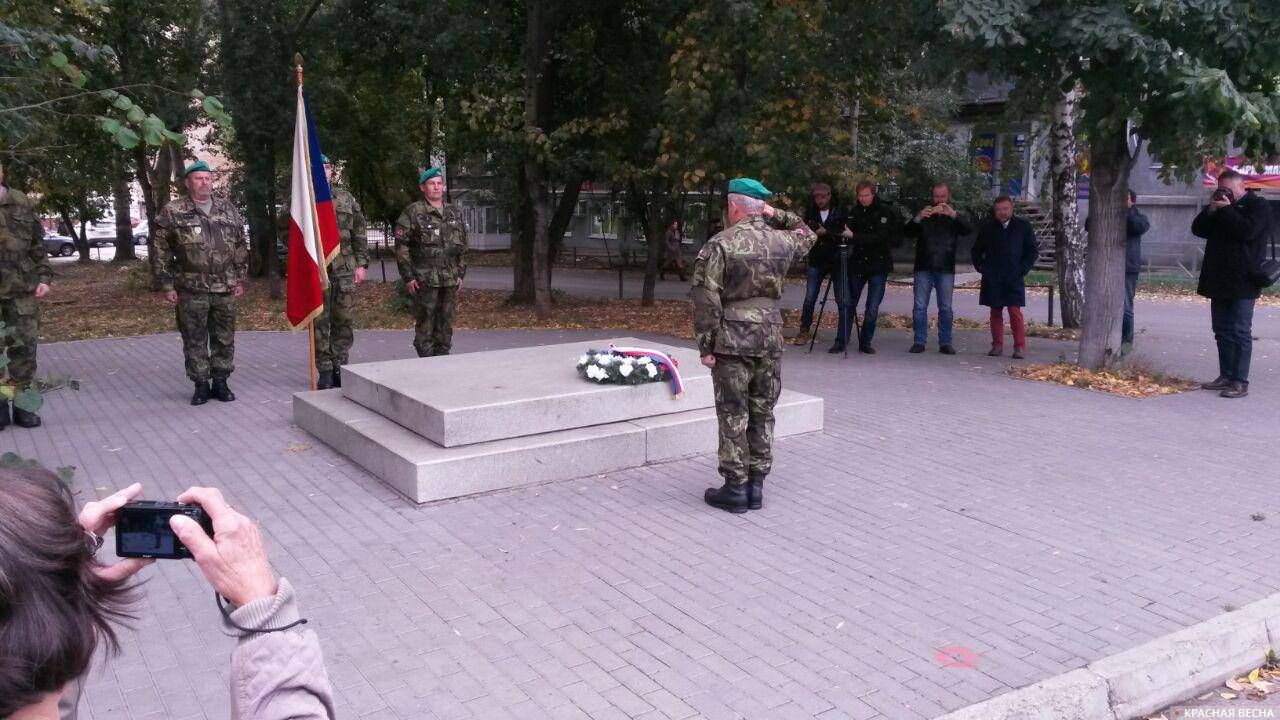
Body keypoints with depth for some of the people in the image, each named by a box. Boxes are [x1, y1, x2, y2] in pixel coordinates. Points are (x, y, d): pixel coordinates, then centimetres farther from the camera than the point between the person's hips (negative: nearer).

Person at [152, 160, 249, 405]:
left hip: (225, 288, 3)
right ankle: (201, 385, 14)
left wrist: (240, 279, 10)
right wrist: (167, 285, -4)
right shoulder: (173, 212, 0)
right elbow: (161, 252, 0)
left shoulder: (228, 209, 10)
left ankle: (221, 382, 19)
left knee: (225, 338, 8)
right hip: (191, 290, -3)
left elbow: (241, 246, 14)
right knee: (194, 340, 3)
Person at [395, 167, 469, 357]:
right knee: (425, 323, -2)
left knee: (446, 323, 10)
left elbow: (463, 246, 19)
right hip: (424, 279, -5)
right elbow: (401, 246, -5)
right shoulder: (413, 212, -2)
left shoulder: (455, 213, 14)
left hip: (450, 279, 5)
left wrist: (461, 273, 13)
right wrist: (408, 276, -10)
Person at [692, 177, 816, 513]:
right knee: (763, 413, 13)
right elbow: (807, 234, 29)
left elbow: (706, 300, -14)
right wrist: (775, 215, 19)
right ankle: (756, 485, 19)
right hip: (771, 336, 4)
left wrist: (705, 346, -8)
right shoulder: (781, 240, 4)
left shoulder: (719, 245, -10)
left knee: (733, 416, 3)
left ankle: (735, 488, 8)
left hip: (732, 338, -4)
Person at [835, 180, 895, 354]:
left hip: (878, 265, -3)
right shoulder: (854, 211, 6)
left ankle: (865, 342, 12)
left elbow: (880, 237, -18)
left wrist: (854, 236, -24)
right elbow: (848, 232, 12)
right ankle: (841, 341, 7)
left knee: (873, 308, 0)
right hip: (857, 264, 3)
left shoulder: (884, 211, -6)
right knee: (847, 303, 0)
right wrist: (843, 232, -11)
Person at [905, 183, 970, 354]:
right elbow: (909, 232, 0)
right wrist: (918, 218, -19)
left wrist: (953, 214, -24)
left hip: (946, 269, 0)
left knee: (945, 308, 2)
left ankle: (945, 343, 8)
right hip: (924, 267, 1)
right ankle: (919, 341, 3)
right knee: (920, 306, -2)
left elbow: (969, 229, -9)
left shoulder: (954, 216, 9)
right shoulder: (924, 213, 11)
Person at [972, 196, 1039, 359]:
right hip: (992, 279, 2)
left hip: (1014, 278, -2)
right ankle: (997, 345, 10)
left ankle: (1020, 347, -4)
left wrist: (1023, 269, 0)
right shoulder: (987, 227, 9)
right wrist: (981, 267, 7)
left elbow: (1033, 250, 10)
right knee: (995, 313, 4)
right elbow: (977, 250, 20)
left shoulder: (1023, 226, 5)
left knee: (1015, 312, -9)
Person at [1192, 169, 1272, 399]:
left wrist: (1226, 210, -13)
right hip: (1219, 281, 8)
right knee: (1222, 331, 10)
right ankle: (1226, 376, 17)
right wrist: (1211, 210, -2)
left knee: (1240, 332, -8)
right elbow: (1197, 229, 12)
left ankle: (1240, 382, -7)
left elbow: (1247, 231, -19)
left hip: (1242, 283, -8)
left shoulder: (1257, 206, -3)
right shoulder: (1220, 207, 18)